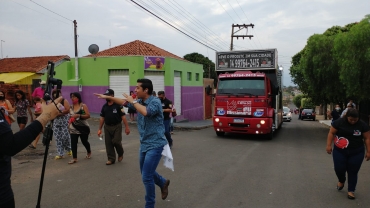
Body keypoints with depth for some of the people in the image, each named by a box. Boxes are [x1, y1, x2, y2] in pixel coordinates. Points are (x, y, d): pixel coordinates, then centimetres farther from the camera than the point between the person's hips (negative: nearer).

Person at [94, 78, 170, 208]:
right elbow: (124, 102, 20)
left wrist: (133, 101, -23)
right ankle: (163, 183, 47)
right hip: (144, 144, 8)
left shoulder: (155, 102, -17)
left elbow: (146, 112, -37)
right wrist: (107, 97, 17)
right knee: (146, 173, 22)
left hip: (155, 144, -8)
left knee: (146, 177, -6)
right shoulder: (140, 102, 6)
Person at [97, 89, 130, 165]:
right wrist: (99, 129, 9)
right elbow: (102, 118, 11)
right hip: (107, 127, 5)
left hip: (117, 126, -5)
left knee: (116, 141, -11)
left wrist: (127, 127, -14)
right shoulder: (104, 106, 6)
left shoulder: (118, 105, -10)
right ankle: (111, 159, 18)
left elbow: (123, 116, -11)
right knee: (108, 143, 6)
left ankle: (120, 153, 19)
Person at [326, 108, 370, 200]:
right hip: (340, 151, 0)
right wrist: (329, 145, -9)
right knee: (339, 168, -1)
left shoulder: (363, 125, -6)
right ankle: (341, 181, 33)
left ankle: (351, 190, 20)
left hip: (356, 153, 0)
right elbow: (331, 133, -3)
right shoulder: (339, 122, -8)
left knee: (353, 172, 4)